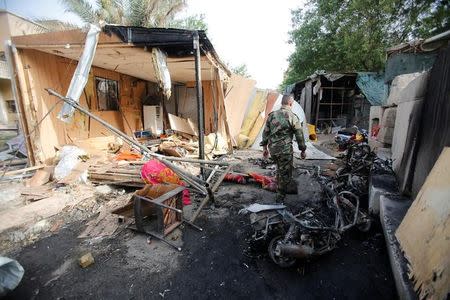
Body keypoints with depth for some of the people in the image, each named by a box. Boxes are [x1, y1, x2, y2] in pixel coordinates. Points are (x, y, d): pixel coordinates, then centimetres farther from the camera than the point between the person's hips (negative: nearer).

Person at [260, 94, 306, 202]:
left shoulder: (272, 115, 7)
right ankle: (280, 197, 16)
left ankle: (279, 188, 41)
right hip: (285, 150, -6)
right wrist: (303, 150, 7)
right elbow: (299, 135, -4)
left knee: (280, 169, 27)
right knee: (285, 174, 8)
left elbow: (265, 132, 9)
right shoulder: (293, 117, -7)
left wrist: (264, 147, 17)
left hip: (272, 149, 6)